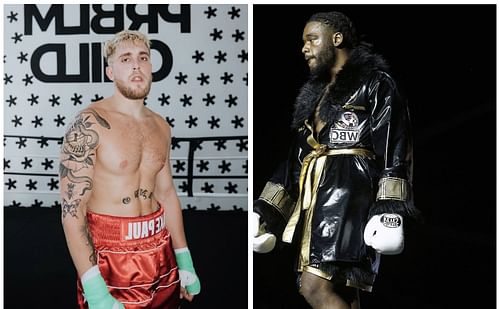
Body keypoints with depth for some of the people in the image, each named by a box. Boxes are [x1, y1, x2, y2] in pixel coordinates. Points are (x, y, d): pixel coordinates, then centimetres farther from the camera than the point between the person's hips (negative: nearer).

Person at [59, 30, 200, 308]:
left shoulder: (161, 127, 6)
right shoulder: (89, 124, -14)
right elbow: (72, 210, -17)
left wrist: (185, 262, 13)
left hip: (161, 252, 6)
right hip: (110, 259, -6)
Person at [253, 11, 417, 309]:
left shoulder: (375, 83, 4)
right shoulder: (317, 94, 25)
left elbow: (394, 149, -7)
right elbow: (296, 158, 22)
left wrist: (390, 211, -19)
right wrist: (266, 211, 13)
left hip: (349, 193, -7)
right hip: (318, 198, 7)